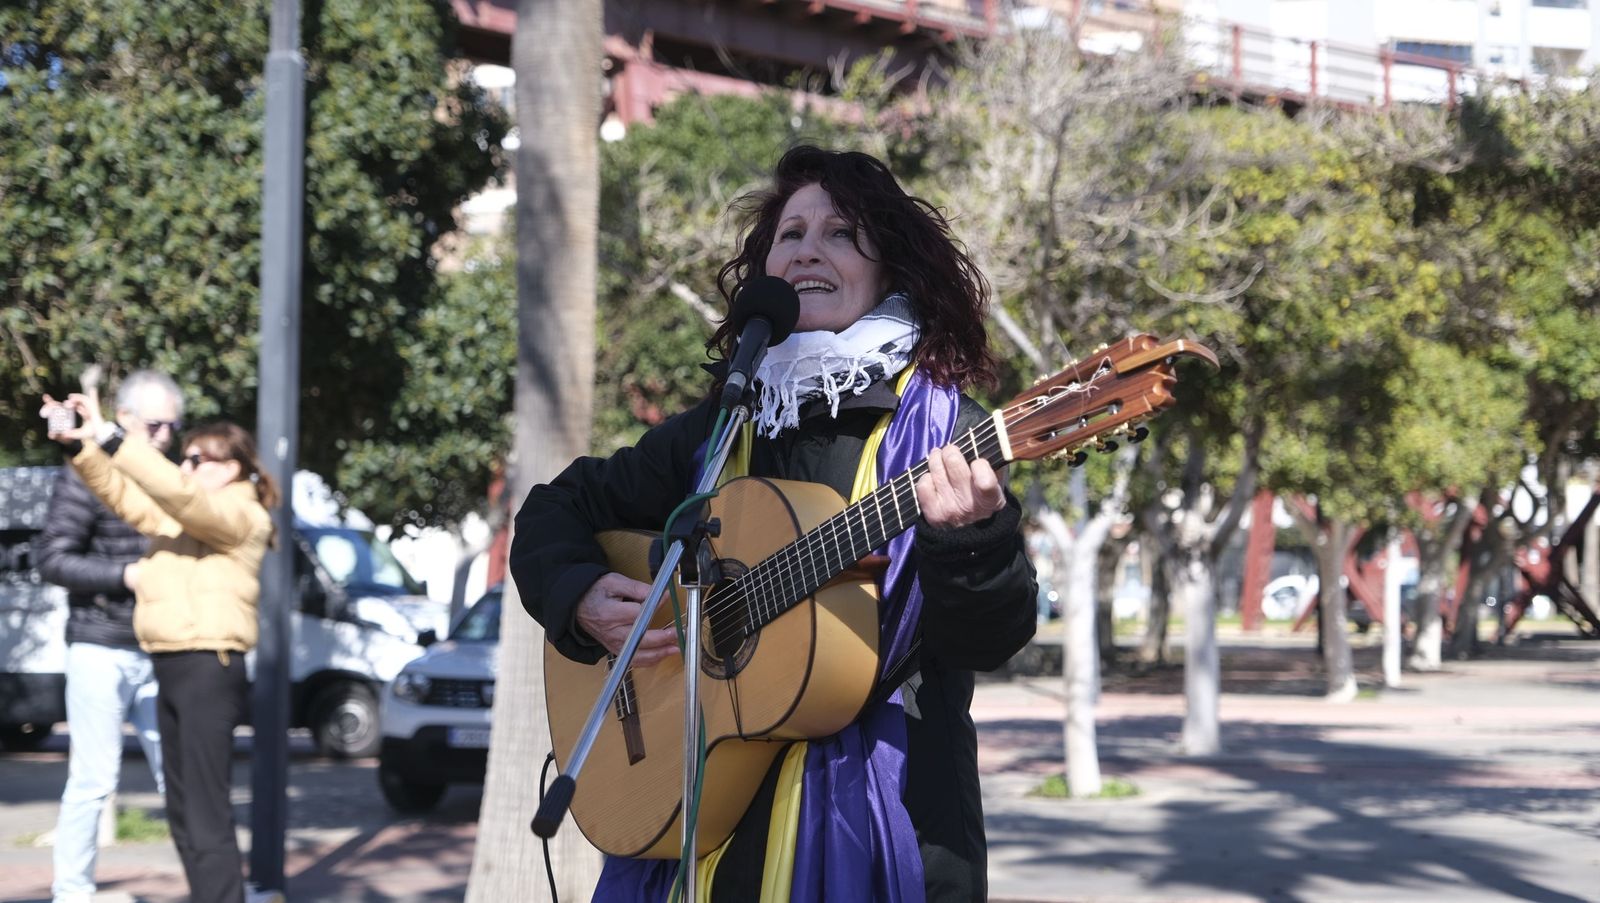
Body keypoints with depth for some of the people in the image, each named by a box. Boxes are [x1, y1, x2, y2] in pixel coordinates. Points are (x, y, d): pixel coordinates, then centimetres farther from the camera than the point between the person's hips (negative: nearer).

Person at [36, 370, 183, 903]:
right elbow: (52, 558, -9)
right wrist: (125, 575, -18)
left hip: (158, 654, 5)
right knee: (94, 777, -4)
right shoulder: (88, 475, -5)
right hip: (101, 649, -5)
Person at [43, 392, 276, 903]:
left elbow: (178, 492, -24)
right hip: (173, 668, 10)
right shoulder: (181, 515, 19)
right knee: (183, 813, 14)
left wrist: (110, 438, -28)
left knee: (206, 815, -12)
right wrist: (80, 445, -3)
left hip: (208, 669, -10)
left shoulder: (238, 513, -8)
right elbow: (121, 492, 14)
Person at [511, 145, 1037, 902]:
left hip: (880, 818, -4)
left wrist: (966, 541, -32)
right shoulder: (720, 426, 9)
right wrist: (580, 598, -2)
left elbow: (992, 641, -12)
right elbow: (558, 507, 17)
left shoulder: (938, 426, -4)